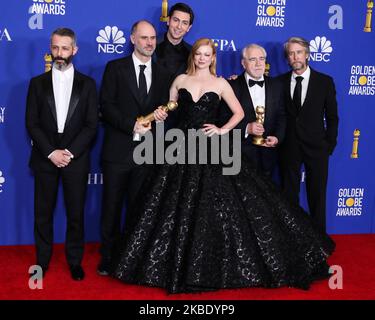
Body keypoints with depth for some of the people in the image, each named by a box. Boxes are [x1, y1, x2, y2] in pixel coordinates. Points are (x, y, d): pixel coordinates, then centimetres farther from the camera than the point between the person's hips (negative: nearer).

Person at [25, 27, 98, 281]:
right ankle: (42, 260, 23)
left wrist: (71, 153, -13)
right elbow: (32, 124, -1)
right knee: (43, 213, 8)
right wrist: (51, 152, -12)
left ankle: (75, 261, 22)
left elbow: (92, 125, -2)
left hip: (76, 160, -1)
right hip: (45, 159, 1)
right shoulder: (38, 83, 5)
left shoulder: (87, 84, 3)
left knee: (76, 214, 7)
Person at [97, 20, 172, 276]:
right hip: (118, 150, -3)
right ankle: (108, 257, 17)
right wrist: (132, 125, -17)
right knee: (112, 206, 4)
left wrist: (161, 116, -10)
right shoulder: (115, 68, 2)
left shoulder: (163, 75, 12)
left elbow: (164, 109, 14)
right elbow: (106, 105, -6)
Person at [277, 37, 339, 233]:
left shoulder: (325, 81, 1)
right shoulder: (280, 82, 3)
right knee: (289, 195, 8)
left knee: (317, 195, 7)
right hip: (289, 147, 1)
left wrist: (329, 145, -2)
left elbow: (332, 117, 2)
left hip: (316, 146, -1)